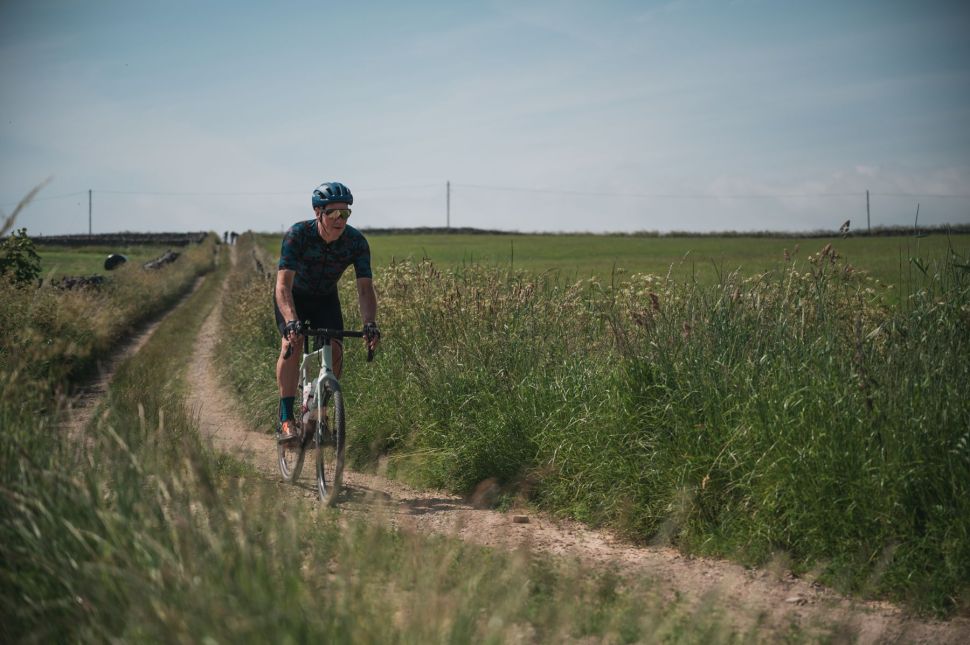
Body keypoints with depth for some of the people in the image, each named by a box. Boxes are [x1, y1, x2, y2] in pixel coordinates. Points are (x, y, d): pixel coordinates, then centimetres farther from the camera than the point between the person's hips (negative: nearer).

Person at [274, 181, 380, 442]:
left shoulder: (356, 241, -25)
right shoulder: (298, 234, -33)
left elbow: (365, 287, -27)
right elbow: (283, 285, -39)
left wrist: (370, 323, -44)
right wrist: (291, 321, -55)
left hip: (326, 297, 3)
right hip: (293, 296, -3)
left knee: (335, 351, -15)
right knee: (292, 344, -26)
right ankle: (286, 418, -23)